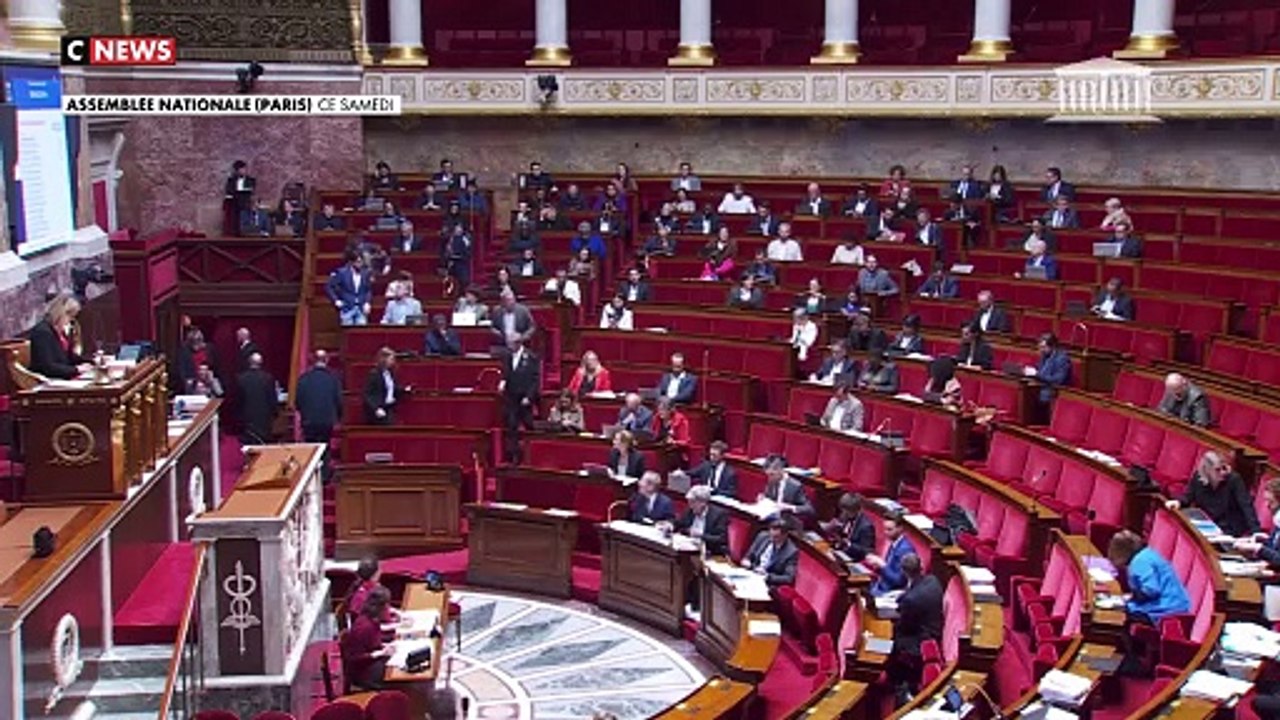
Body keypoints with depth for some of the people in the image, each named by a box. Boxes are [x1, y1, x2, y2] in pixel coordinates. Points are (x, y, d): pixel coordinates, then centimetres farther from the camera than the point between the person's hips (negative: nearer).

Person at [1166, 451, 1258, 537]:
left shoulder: (1234, 479, -16)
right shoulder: (1198, 477, -6)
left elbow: (1246, 505, -20)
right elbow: (1188, 496, 7)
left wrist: (1255, 531, -29)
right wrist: (1178, 502, -17)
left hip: (1231, 532, -4)